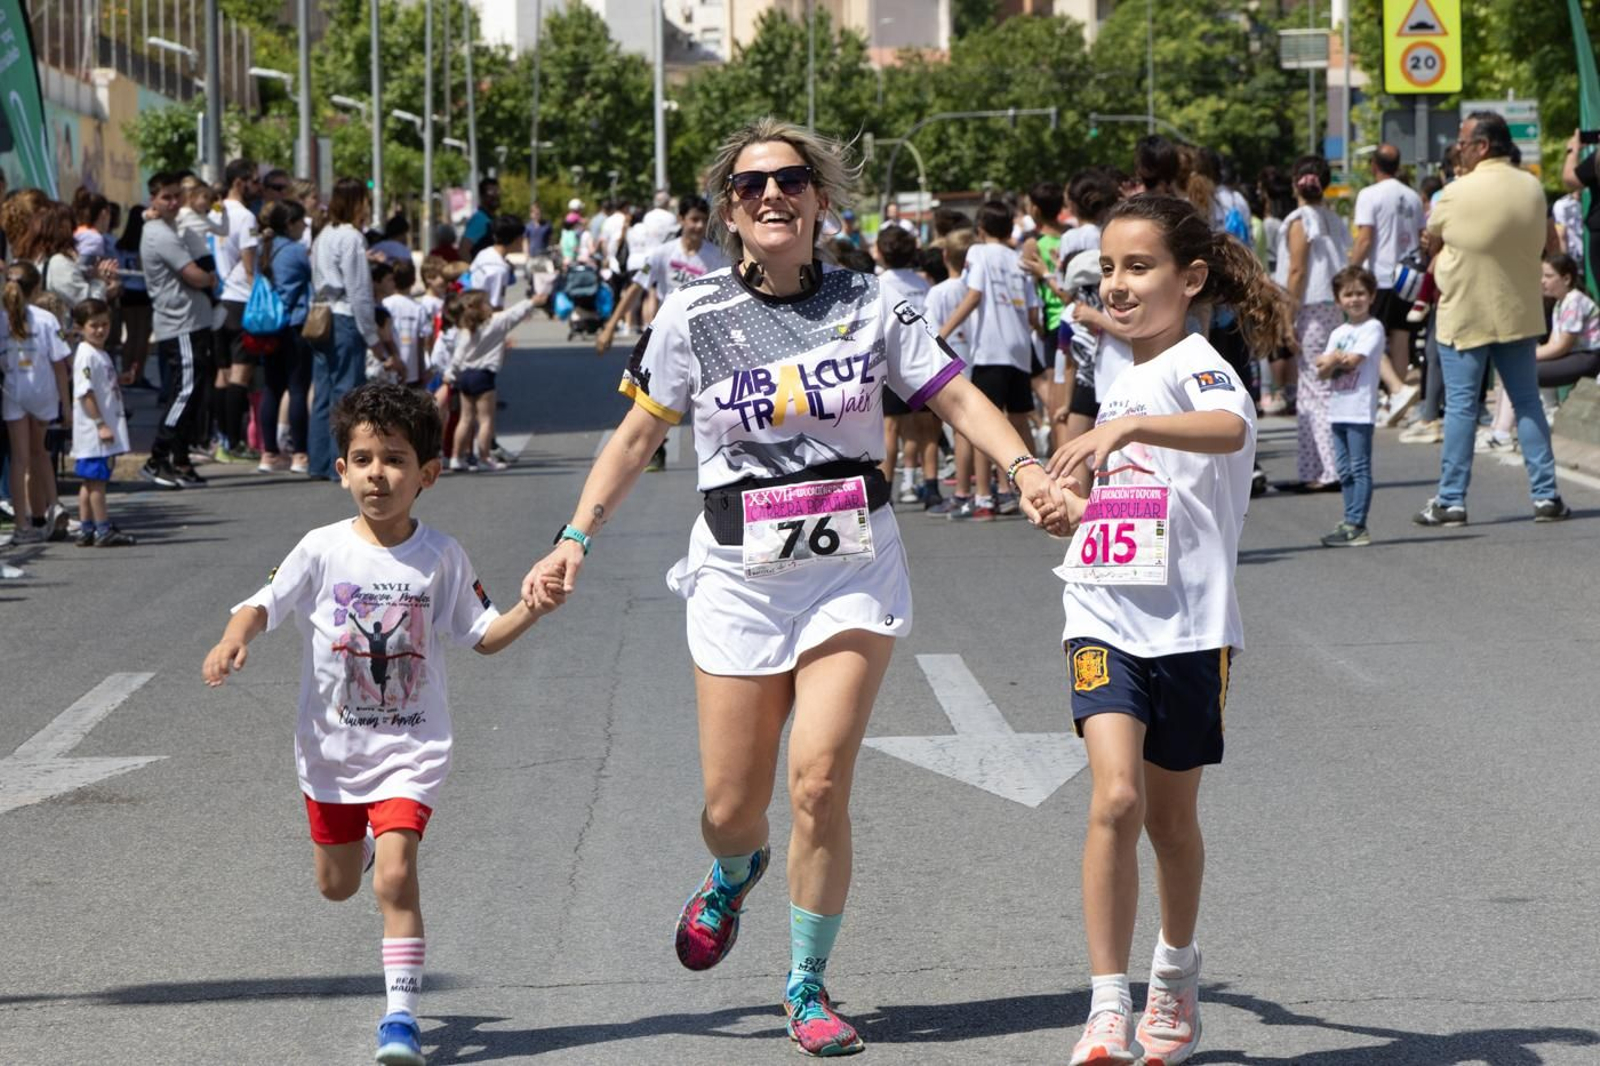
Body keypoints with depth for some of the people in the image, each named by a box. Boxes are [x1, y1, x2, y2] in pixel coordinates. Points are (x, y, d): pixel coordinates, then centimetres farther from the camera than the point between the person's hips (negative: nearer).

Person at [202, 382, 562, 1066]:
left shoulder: (441, 558, -6)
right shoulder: (323, 551, -7)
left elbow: (482, 635, 2)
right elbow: (264, 604, -6)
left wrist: (534, 609, -16)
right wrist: (234, 641, -28)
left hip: (411, 746, -2)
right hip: (331, 748, 2)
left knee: (394, 877, -17)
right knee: (336, 884, 17)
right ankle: (362, 839, 54)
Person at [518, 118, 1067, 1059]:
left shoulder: (868, 304, 0)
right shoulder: (693, 317, -1)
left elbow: (957, 396, 2)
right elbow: (638, 436, 7)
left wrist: (1028, 470, -14)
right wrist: (576, 539, 0)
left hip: (854, 567, 0)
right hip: (740, 575, 1)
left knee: (820, 780, -13)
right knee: (732, 807, 2)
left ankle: (808, 984, 5)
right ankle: (735, 875, 42)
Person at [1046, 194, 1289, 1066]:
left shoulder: (1196, 368, -9)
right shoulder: (1121, 379, 13)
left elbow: (1231, 428, -36)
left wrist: (1127, 427, -48)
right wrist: (1069, 495, 17)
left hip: (1187, 625, -4)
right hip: (1103, 618, 4)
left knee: (1171, 815, 10)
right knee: (1116, 798, -15)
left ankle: (1175, 976, 36)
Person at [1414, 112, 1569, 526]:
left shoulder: (1457, 194, -14)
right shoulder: (1532, 188, 2)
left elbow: (1432, 242, 0)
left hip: (1464, 316, -4)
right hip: (1519, 314, 4)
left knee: (1460, 406, 1)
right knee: (1528, 402, 9)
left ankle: (1451, 500, 2)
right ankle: (1545, 496, 8)